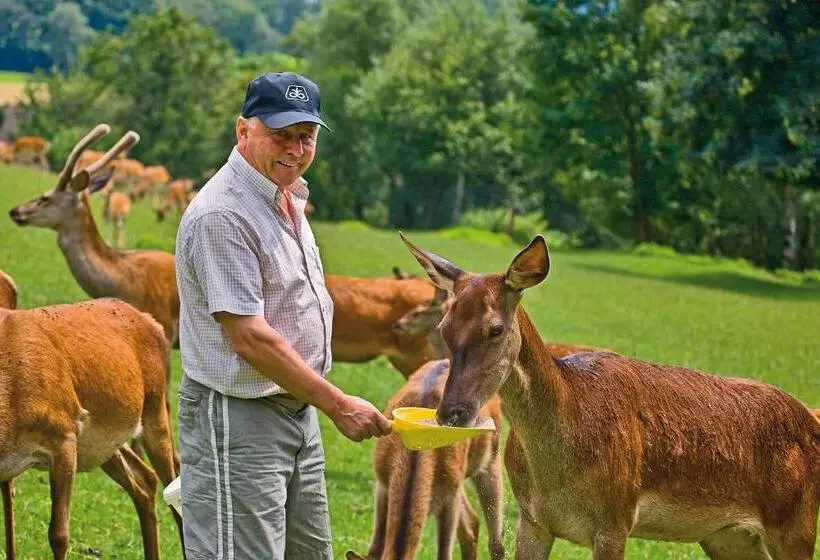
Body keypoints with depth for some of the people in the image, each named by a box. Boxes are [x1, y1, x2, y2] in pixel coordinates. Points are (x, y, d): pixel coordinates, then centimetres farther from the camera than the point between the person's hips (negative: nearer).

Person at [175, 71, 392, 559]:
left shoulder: (288, 199, 12)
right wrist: (338, 405, -22)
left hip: (298, 409, 10)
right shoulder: (223, 215, -20)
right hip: (239, 417, -10)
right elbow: (249, 339, -24)